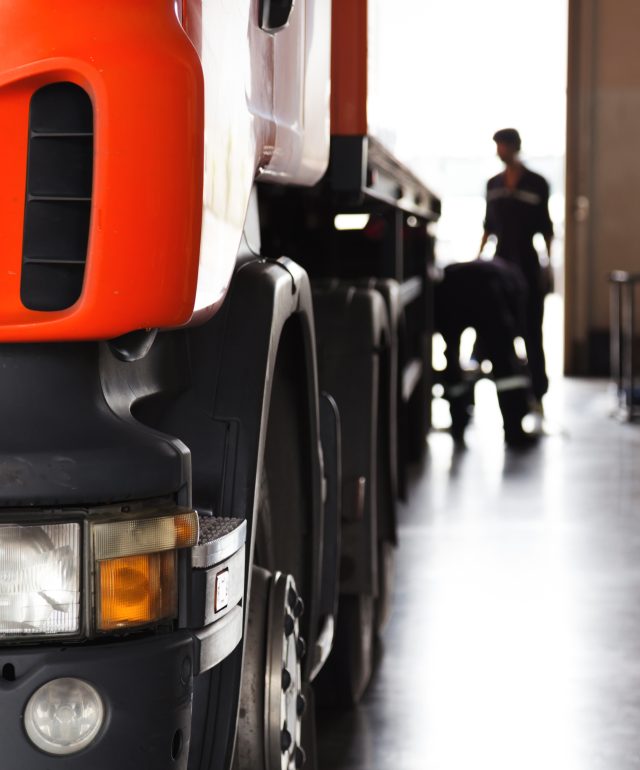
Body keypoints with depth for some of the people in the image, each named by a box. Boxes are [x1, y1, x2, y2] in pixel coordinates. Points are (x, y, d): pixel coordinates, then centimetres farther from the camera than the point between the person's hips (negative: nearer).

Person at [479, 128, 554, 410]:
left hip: (528, 262, -3)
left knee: (531, 329, 0)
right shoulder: (493, 184, 8)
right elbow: (489, 225, 14)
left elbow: (546, 227, -2)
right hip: (501, 260, 3)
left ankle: (537, 392, 5)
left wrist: (549, 262, -8)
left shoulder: (537, 184, -2)